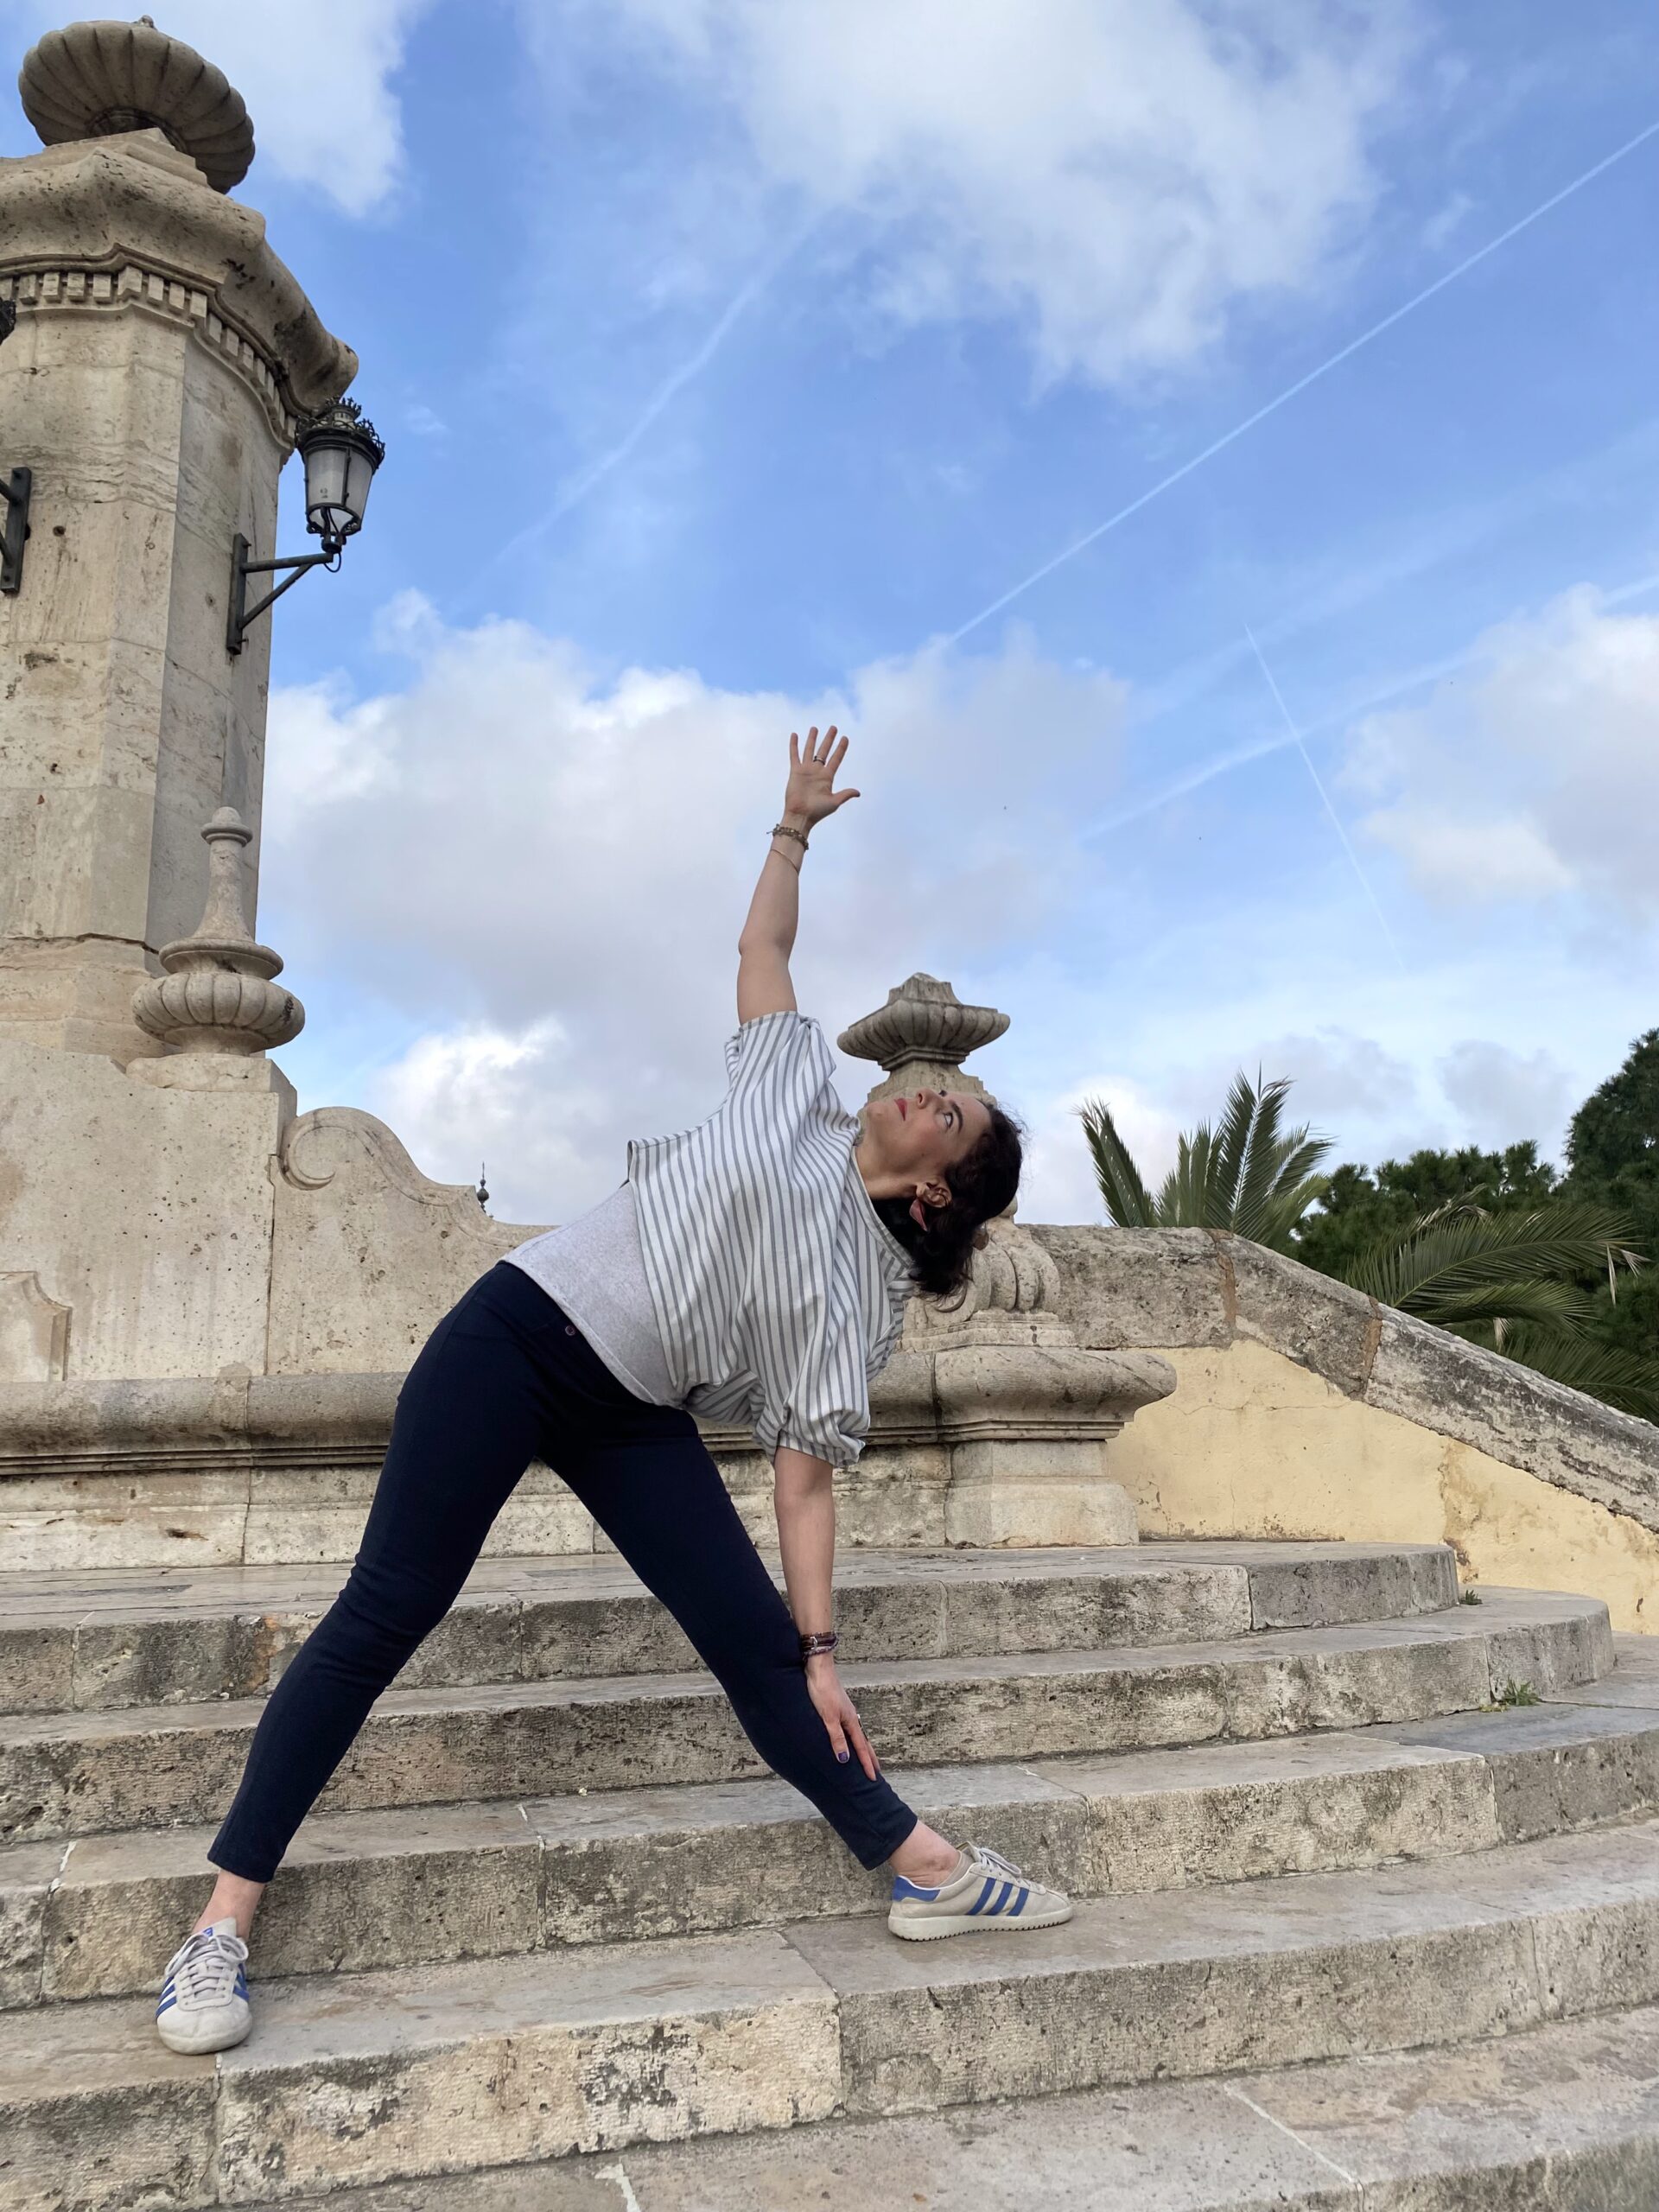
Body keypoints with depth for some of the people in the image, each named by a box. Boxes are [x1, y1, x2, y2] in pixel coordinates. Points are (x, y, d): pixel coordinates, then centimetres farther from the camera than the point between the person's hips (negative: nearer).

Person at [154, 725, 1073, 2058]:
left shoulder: (868, 1292, 2)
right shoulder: (799, 1088, 5)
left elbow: (806, 1470, -1)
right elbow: (761, 950, 18)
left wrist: (820, 1651, -8)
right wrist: (799, 824, 15)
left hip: (639, 1418, 2)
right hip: (518, 1336, -1)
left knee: (757, 1641, -7)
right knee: (388, 1610, -8)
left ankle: (927, 1872, 6)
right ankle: (226, 1919, -1)